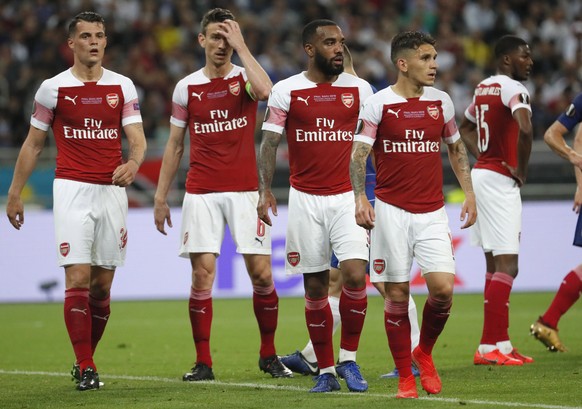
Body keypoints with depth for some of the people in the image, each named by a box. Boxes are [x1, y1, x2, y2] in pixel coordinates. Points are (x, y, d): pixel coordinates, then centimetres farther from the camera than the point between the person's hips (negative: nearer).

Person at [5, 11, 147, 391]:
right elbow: (33, 145, 9)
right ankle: (86, 368, -9)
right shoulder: (53, 88, 1)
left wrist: (134, 163, -23)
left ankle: (85, 358, 20)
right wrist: (15, 194, 8)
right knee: (78, 279, -12)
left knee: (102, 285, 5)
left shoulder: (123, 86, 6)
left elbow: (138, 138, -1)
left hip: (112, 190, 2)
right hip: (72, 189, -2)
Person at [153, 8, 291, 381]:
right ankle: (203, 362, 1)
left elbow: (265, 90, -25)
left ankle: (269, 355, 13)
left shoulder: (245, 77, 2)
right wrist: (161, 197, 9)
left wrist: (240, 45, -16)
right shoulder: (187, 87, 7)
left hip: (245, 190, -1)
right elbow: (175, 145, 13)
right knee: (203, 273, -5)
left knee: (262, 272, -3)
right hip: (201, 193, 1)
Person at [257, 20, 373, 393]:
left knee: (355, 275, -16)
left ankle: (349, 359, 1)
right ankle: (326, 371, 13)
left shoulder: (359, 89, 4)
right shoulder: (286, 91, 0)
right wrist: (264, 190, -6)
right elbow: (269, 142, 3)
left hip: (347, 197, 0)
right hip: (305, 200, 0)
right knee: (315, 286, 3)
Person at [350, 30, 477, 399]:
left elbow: (456, 148, 19)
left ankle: (424, 353, 16)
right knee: (397, 294, -1)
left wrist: (469, 194, 11)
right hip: (392, 212, -3)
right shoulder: (378, 104, -5)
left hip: (432, 212, 3)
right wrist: (360, 199, -20)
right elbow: (358, 154, -7)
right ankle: (405, 377, 10)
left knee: (443, 289, -11)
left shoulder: (441, 101, 7)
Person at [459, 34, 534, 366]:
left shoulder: (484, 88, 14)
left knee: (495, 265, 13)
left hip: (482, 173, 10)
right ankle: (489, 347, -11)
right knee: (506, 265, -8)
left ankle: (501, 343, 16)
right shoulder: (513, 89, -14)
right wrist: (521, 168, -17)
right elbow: (525, 129, -32)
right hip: (500, 180, -10)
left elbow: (465, 128, 30)